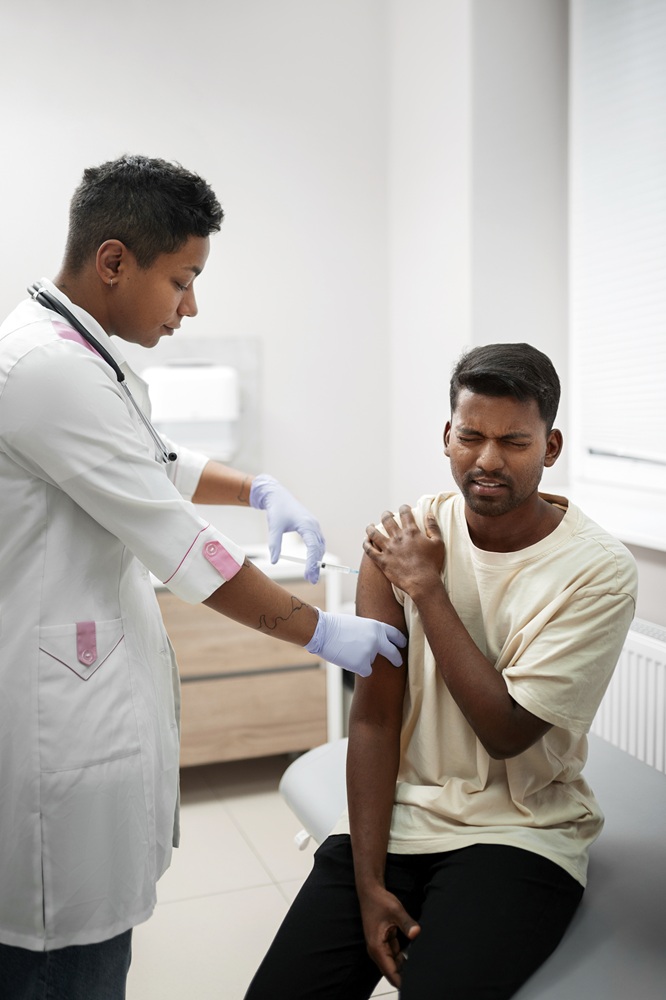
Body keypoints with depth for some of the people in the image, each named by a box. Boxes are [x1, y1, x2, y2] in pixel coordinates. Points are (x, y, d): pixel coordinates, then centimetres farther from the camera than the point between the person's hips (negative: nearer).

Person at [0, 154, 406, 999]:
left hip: (99, 669, 10)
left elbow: (159, 465, 25)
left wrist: (260, 489, 7)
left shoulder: (80, 353, 11)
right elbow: (179, 546, -21)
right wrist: (324, 634, -11)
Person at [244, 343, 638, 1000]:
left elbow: (506, 732, -16)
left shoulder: (599, 570, -12)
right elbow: (375, 715, -5)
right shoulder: (401, 536, -4)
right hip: (395, 814, 3)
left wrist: (427, 588, -17)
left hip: (523, 832, -2)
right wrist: (369, 883, -9)